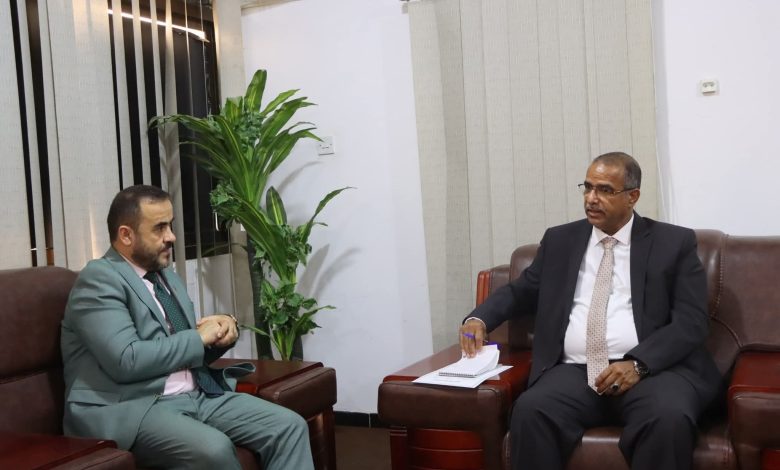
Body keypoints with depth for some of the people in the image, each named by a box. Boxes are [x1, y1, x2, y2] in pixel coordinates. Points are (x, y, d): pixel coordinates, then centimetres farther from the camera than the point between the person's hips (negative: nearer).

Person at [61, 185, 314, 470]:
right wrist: (198, 337, -10)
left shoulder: (167, 276, 19)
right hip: (131, 408, -8)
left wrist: (221, 330, 2)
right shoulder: (99, 279, -8)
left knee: (289, 427, -10)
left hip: (196, 395, 8)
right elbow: (126, 361, -21)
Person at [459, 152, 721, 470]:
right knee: (530, 410, -29)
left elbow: (692, 322, -1)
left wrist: (637, 363, -16)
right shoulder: (559, 240, 17)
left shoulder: (675, 242, 7)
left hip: (653, 369, -2)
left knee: (669, 418, -35)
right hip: (575, 371, 2)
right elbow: (520, 292, 22)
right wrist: (479, 318, 1)